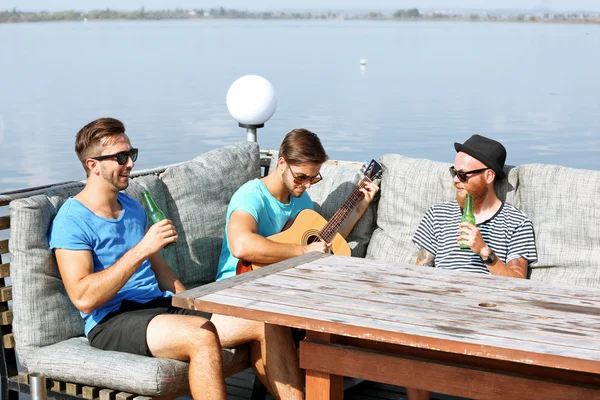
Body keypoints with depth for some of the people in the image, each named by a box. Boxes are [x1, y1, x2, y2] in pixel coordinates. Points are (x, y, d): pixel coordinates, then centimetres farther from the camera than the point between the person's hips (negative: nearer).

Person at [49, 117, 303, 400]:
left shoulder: (133, 208, 17)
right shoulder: (71, 221, -8)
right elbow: (83, 298, -20)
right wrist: (140, 249, -22)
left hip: (162, 304, 8)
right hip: (112, 320, -8)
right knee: (202, 336, -36)